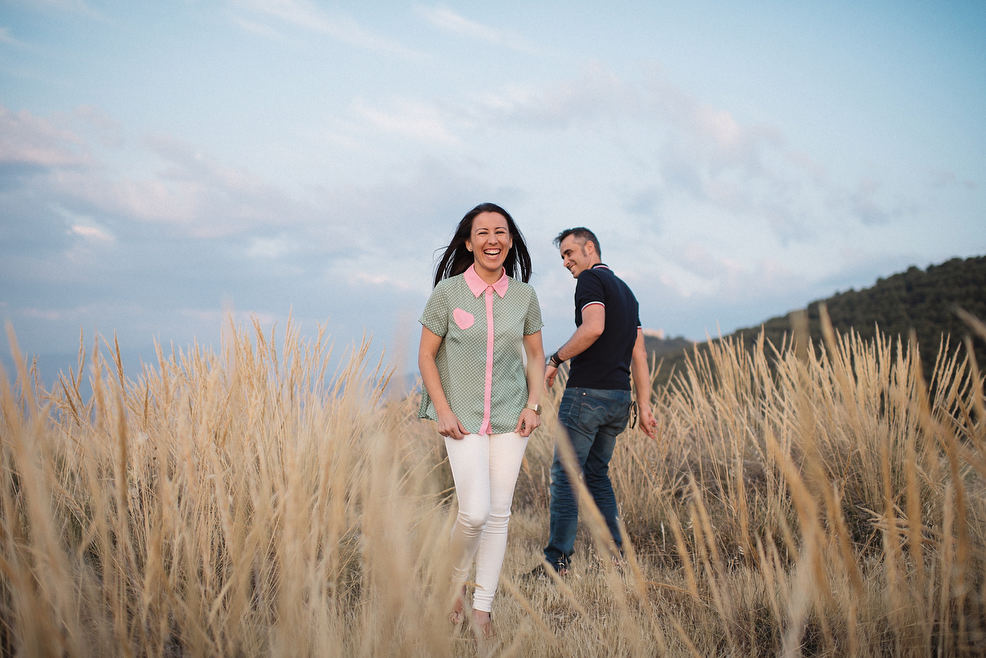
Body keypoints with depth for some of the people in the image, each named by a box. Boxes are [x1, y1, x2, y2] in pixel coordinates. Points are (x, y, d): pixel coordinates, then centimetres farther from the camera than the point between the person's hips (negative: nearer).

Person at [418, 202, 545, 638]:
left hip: (510, 418, 3)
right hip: (463, 418, -3)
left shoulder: (524, 295, 4)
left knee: (499, 514, 4)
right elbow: (426, 356, 0)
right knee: (474, 512, -13)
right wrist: (443, 412, -8)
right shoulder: (447, 292, -5)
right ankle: (455, 580, 17)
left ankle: (482, 609, 16)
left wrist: (533, 405, 0)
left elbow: (536, 356, 13)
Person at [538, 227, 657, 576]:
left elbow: (593, 327, -25)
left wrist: (556, 359, -13)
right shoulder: (626, 291, 21)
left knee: (565, 474, -3)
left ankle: (558, 559, -1)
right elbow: (639, 355, 17)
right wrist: (644, 406, 14)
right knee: (597, 474, 16)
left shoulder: (591, 279, -5)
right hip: (619, 397, 9)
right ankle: (615, 554, 14)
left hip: (587, 391, -9)